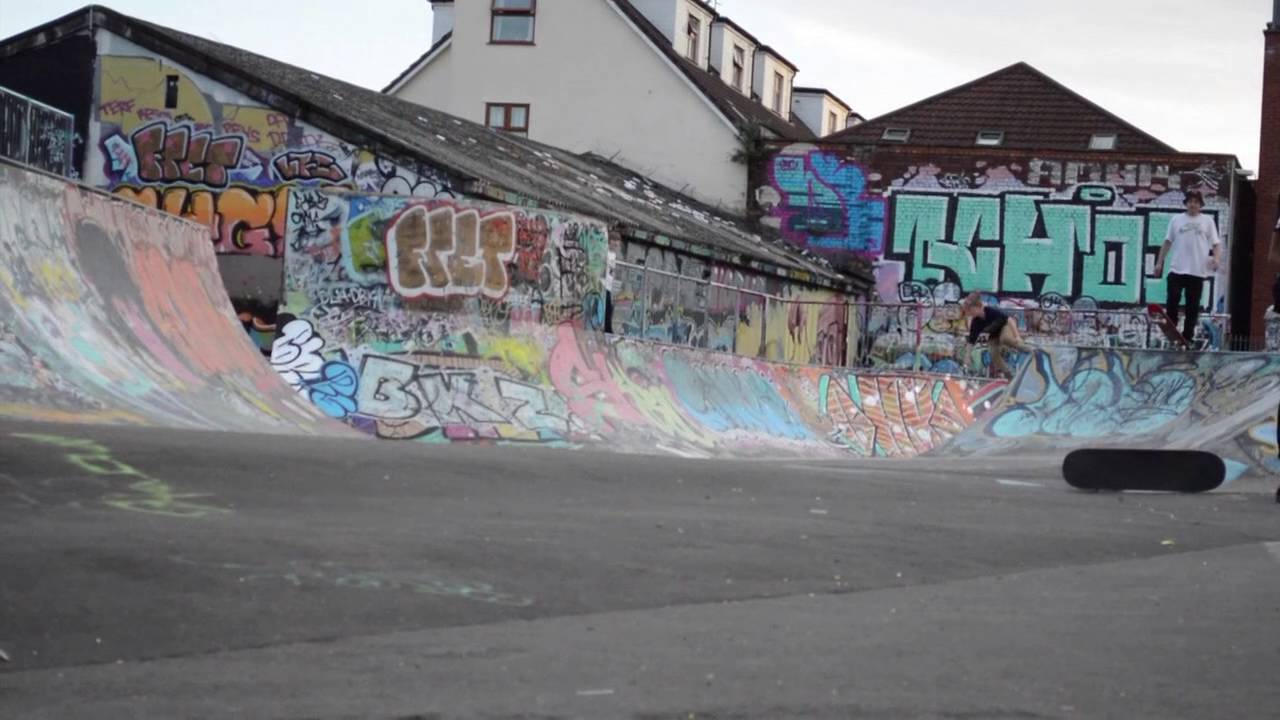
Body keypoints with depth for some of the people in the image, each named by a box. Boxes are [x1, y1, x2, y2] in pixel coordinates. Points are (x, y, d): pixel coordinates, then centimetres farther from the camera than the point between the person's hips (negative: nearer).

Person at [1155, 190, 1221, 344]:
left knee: (1193, 306, 3)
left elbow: (1216, 243, 4)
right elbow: (1167, 242, 14)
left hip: (1198, 270, 0)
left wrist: (1217, 258, -15)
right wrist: (1160, 262, 9)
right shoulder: (1176, 220, 10)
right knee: (1172, 300, -6)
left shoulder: (1207, 221, 6)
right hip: (1177, 269, 1)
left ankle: (1188, 336, 10)